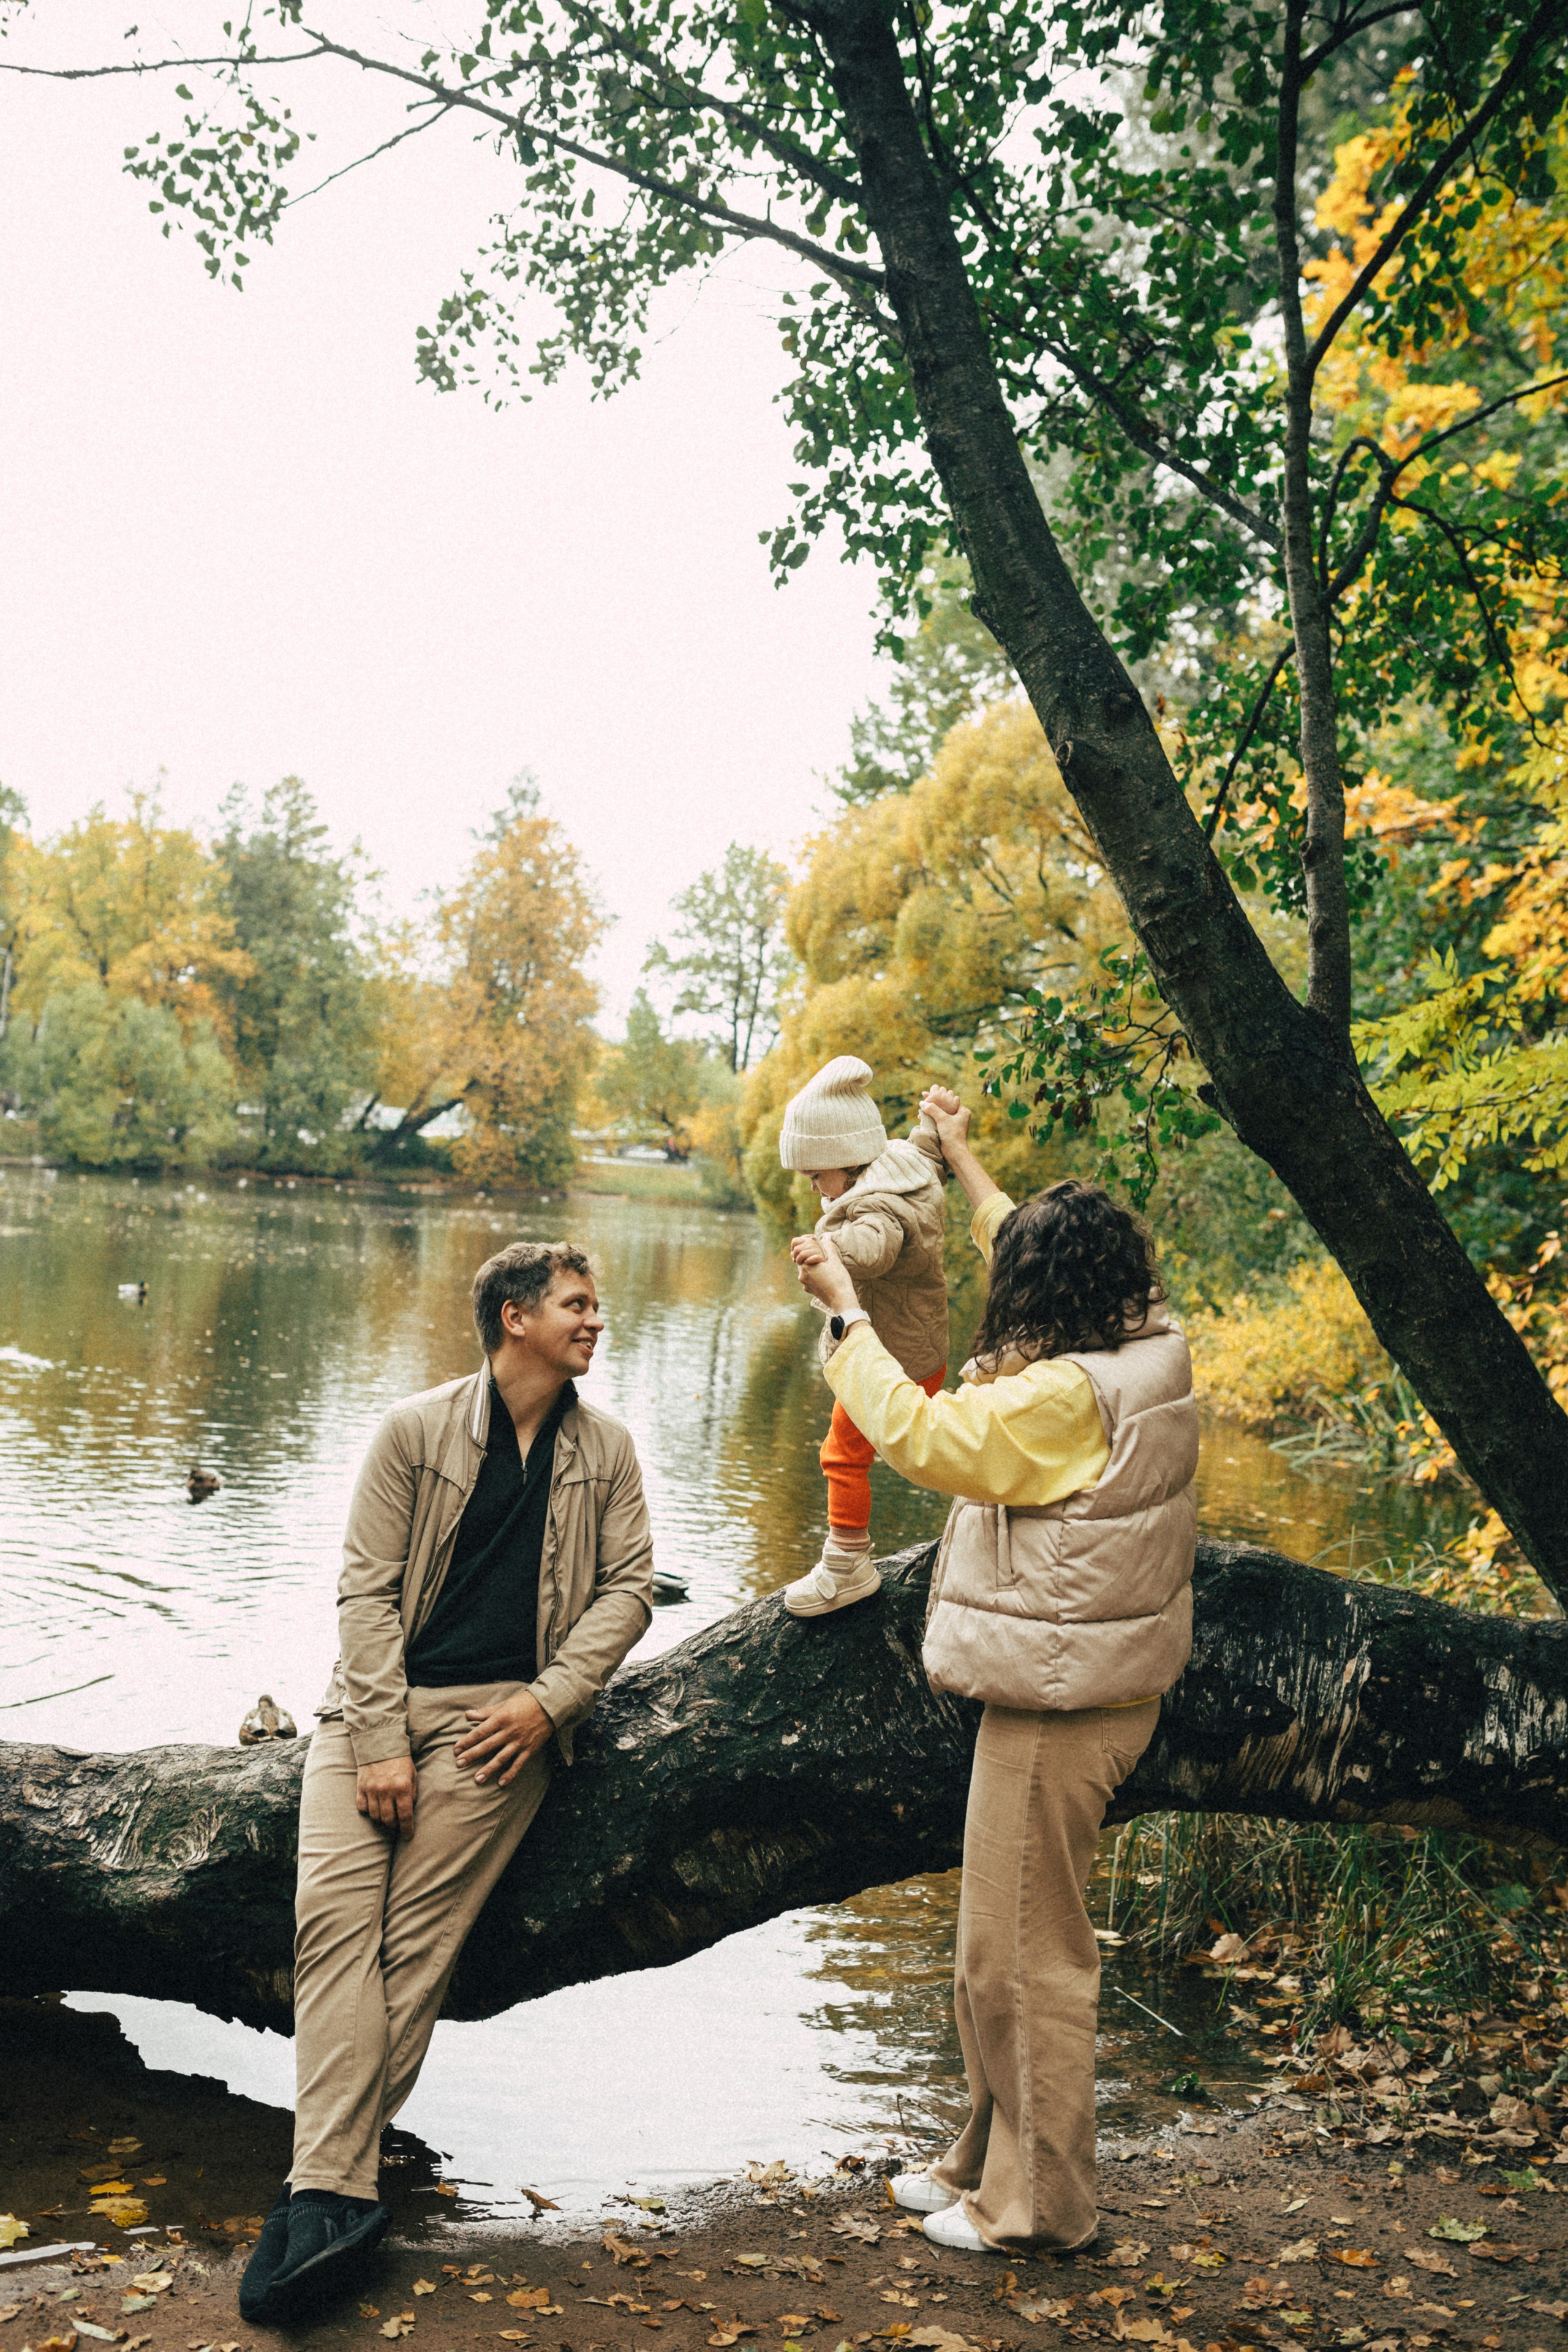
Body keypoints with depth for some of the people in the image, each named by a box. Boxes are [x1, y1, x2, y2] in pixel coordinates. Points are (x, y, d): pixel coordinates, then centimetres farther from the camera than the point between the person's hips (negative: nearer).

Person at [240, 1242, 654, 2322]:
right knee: (333, 1913, -16)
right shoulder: (416, 1429, 5)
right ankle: (334, 2193, -17)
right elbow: (368, 1586, 1)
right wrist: (378, 1741, -9)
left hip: (504, 1713, 0)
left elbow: (627, 1586, 9)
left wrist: (549, 1700, -6)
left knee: (418, 1932, -13)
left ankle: (329, 2182, -8)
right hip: (379, 1701, 0)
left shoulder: (606, 1449, 11)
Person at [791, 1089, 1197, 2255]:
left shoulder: (1065, 1397, -25)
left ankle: (1040, 2204, 18)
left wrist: (848, 1315, -8)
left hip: (1056, 1712, -10)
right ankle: (991, 2160, 36)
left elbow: (918, 1434, -20)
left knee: (1023, 1956, 4)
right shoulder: (1149, 1354, 2)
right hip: (1100, 1688, 10)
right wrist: (966, 1161, 28)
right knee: (1012, 1947, 21)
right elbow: (1044, 1258, 18)